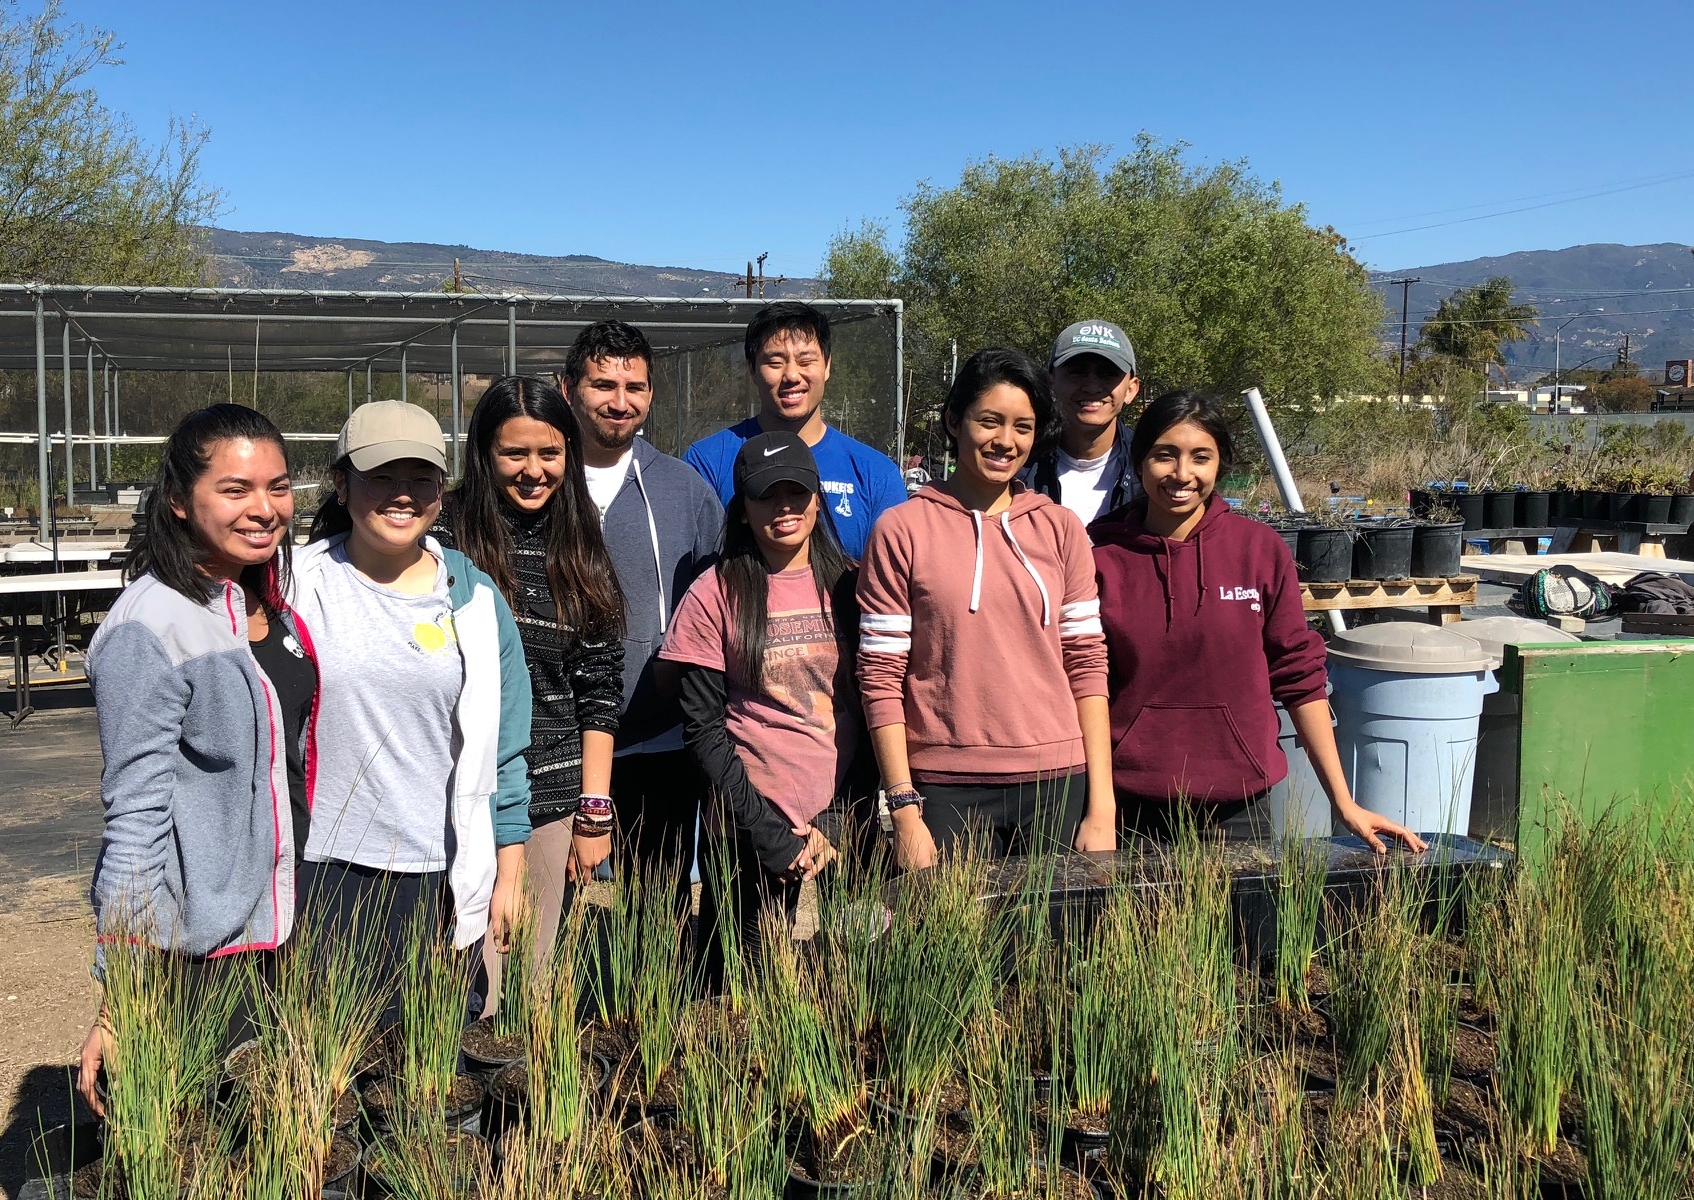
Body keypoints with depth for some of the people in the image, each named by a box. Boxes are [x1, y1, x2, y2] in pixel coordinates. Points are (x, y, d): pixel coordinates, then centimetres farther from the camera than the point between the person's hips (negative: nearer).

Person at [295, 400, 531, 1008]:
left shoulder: (473, 598, 3)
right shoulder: (300, 585, -1)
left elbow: (500, 747, 6)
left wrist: (510, 871, 5)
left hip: (439, 879, 1)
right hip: (319, 869, -1)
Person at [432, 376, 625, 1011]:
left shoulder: (580, 549, 10)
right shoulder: (446, 535, -3)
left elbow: (600, 688, 10)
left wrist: (595, 810, 6)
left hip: (553, 796, 4)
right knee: (470, 991, -8)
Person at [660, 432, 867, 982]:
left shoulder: (848, 587, 6)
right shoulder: (715, 595, -2)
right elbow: (703, 729, -4)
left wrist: (834, 828, -4)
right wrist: (770, 834, -11)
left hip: (844, 825, 2)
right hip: (750, 833, -2)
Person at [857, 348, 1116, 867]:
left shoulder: (1060, 527, 8)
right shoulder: (901, 531, -1)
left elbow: (1088, 664, 6)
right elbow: (880, 678, -3)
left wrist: (1101, 806, 1)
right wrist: (904, 811, -7)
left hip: (1056, 784, 3)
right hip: (945, 790, -2)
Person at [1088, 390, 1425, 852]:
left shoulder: (1261, 549, -2)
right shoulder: (1101, 556, -4)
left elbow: (1300, 675, 4)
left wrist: (1345, 804, 4)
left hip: (1237, 808, 1)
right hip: (1128, 810, 0)